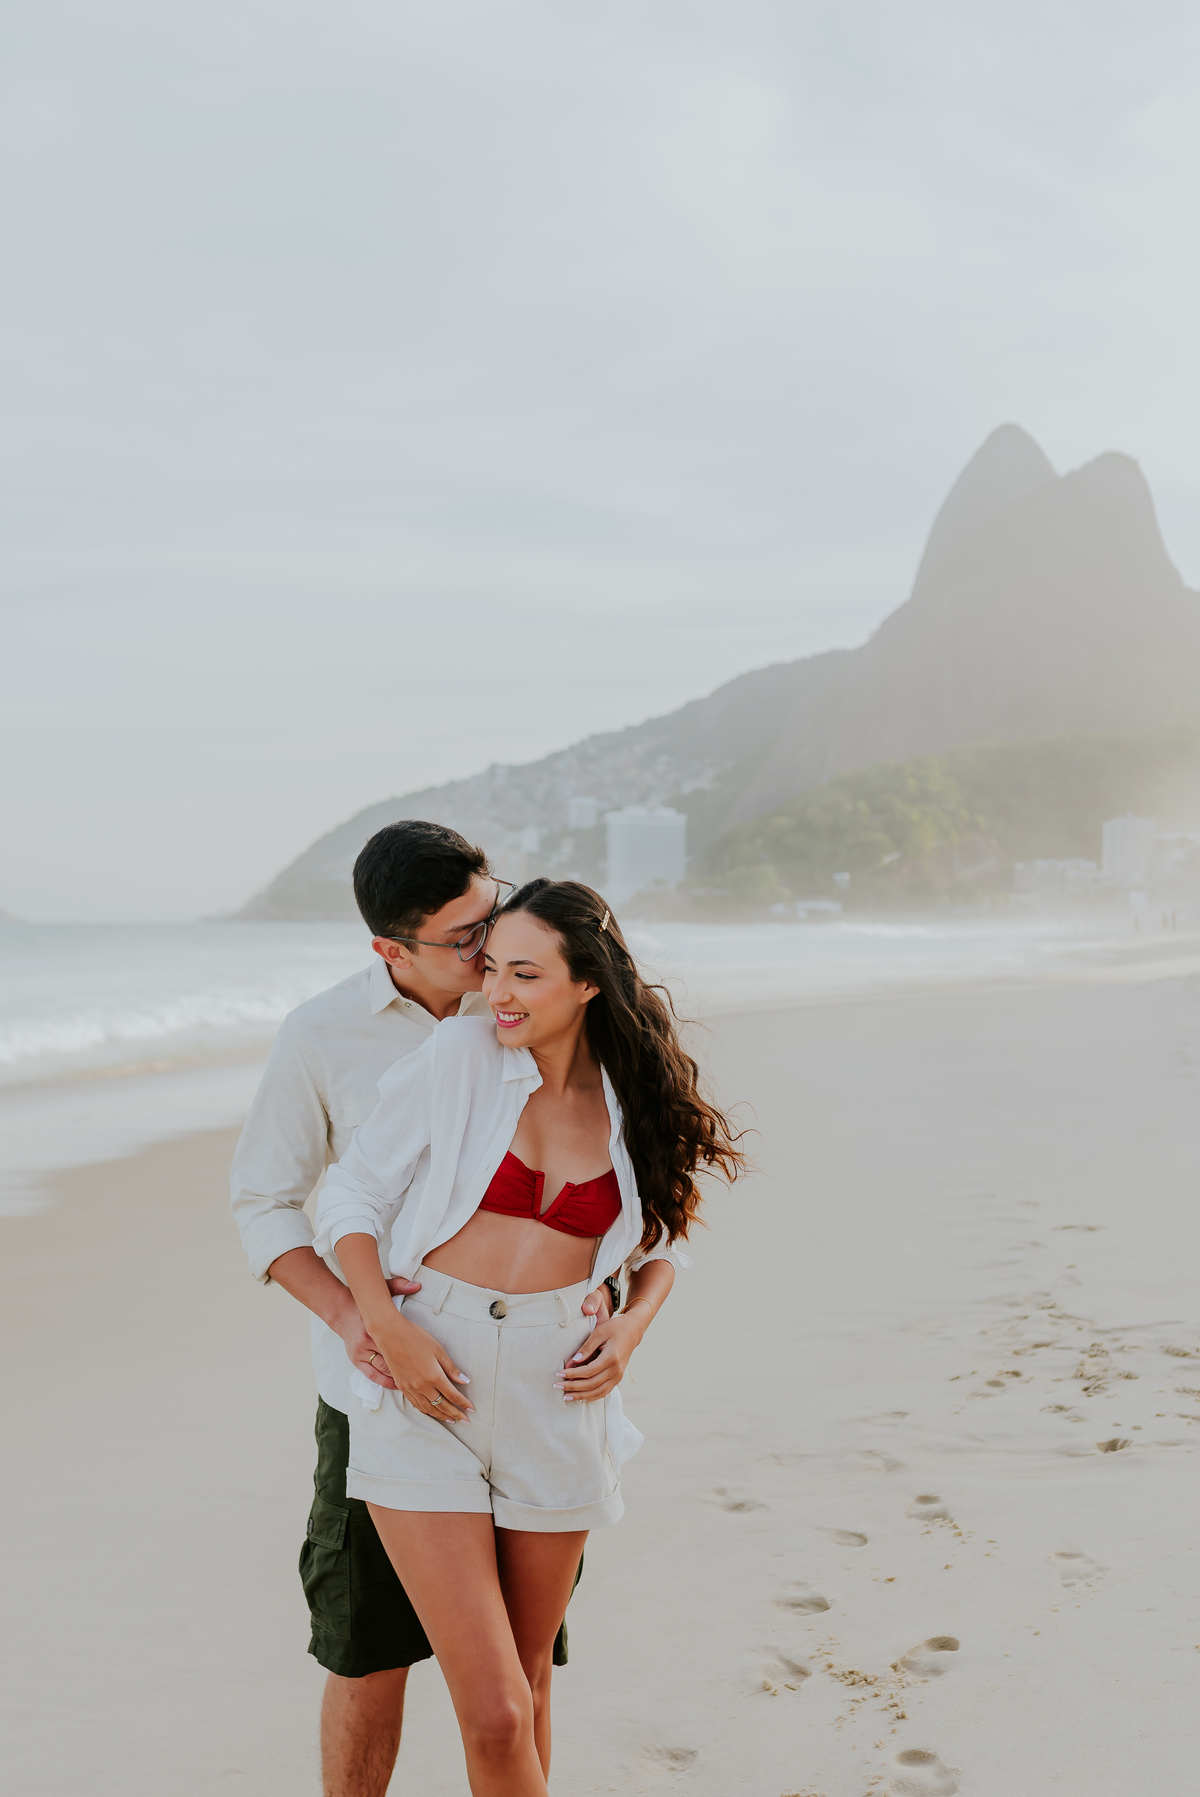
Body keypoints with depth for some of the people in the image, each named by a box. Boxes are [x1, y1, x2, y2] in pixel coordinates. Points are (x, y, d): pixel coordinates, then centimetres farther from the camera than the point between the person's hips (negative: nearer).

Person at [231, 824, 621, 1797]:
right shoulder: (321, 1035, -7)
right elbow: (264, 1199, 1)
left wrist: (596, 1282, -16)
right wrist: (346, 1310, -16)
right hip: (383, 1383, -1)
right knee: (369, 1653, 8)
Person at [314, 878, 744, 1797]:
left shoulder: (636, 1104, 3)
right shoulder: (459, 1056, -5)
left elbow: (662, 1242, 19)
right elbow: (352, 1194, 0)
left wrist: (631, 1325, 0)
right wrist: (387, 1327, -13)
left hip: (551, 1398, 3)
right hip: (427, 1391, -3)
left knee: (528, 1680, 17)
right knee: (494, 1716, -8)